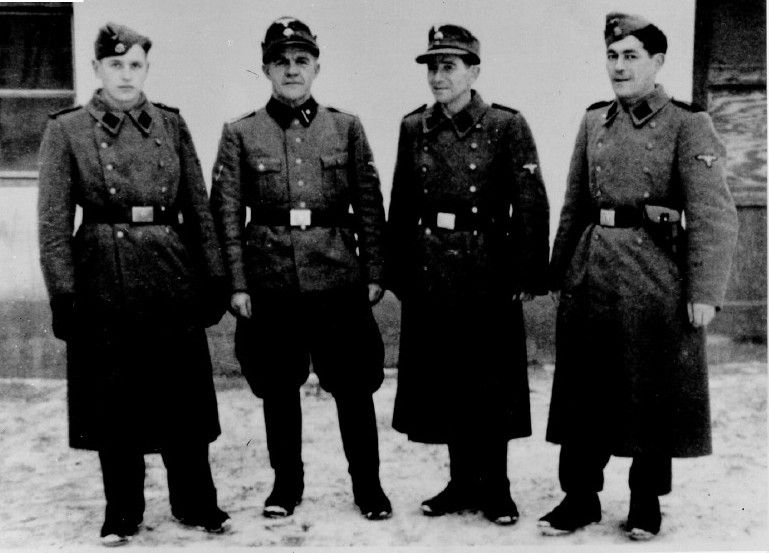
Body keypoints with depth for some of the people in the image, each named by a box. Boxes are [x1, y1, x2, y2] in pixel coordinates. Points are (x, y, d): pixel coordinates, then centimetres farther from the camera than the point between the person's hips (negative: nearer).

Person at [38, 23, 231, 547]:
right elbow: (54, 221, -3)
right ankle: (122, 512, 23)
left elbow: (199, 208, 8)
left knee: (185, 397, 7)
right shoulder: (67, 129, 0)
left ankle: (196, 503, 23)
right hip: (106, 281, -2)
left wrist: (215, 278, 5)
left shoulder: (171, 124, 7)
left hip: (172, 274, 2)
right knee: (112, 403, 7)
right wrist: (63, 293, -9)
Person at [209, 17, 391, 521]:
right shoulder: (240, 134, 4)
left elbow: (369, 205, 5)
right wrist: (236, 284, -5)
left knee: (355, 386, 4)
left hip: (339, 279, 0)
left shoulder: (346, 128, 6)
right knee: (278, 389, 10)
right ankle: (286, 484, 27)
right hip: (270, 284, 0)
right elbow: (227, 212, 1)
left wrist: (374, 272, 0)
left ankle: (368, 485, 20)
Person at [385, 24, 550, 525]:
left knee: (491, 387, 5)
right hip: (430, 276, 4)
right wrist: (398, 274, 6)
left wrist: (528, 277, -12)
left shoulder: (506, 126, -5)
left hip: (488, 274, -4)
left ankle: (494, 489, 19)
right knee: (445, 386, 10)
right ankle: (463, 483, 25)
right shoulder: (414, 128, 7)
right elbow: (402, 206, 9)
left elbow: (531, 204, -8)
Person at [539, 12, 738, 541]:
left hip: (655, 277, -4)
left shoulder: (688, 124, -4)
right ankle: (580, 496, 21)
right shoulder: (594, 121, 11)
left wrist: (705, 292, -17)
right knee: (582, 392, 8)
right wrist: (560, 272, 13)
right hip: (590, 274, 5)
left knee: (655, 397, 6)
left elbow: (713, 215, -11)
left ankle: (646, 501, 22)